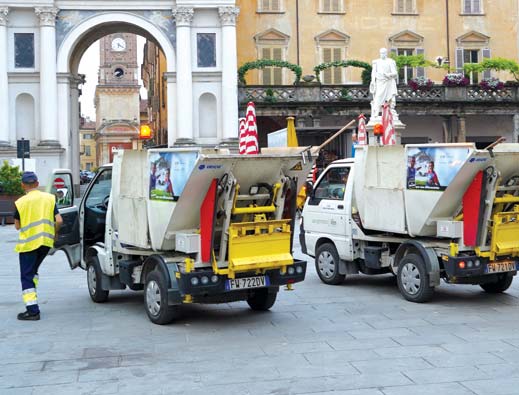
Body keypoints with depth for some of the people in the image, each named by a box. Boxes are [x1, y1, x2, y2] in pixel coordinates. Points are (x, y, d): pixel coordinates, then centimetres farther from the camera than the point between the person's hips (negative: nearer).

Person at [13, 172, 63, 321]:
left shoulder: (20, 202, -7)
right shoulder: (50, 198, 2)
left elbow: (17, 226, 2)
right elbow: (59, 221, -3)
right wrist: (54, 233, 14)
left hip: (28, 243, -4)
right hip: (46, 242, 4)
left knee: (27, 277, 0)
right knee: (33, 271, 25)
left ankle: (32, 310, -7)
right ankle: (31, 297, 24)